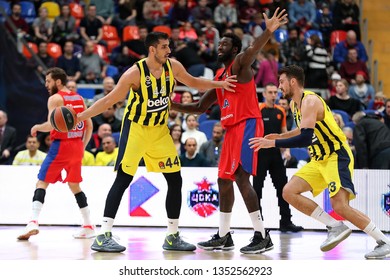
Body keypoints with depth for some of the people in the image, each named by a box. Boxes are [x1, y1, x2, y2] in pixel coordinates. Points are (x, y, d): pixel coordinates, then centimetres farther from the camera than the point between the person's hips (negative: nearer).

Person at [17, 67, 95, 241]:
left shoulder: (55, 98, -7)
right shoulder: (79, 98, 14)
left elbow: (51, 125, -18)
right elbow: (89, 126, 14)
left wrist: (37, 127, 0)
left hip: (61, 145, -6)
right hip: (77, 146, 6)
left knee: (42, 182, -4)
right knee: (74, 185, 18)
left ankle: (33, 222, -19)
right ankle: (88, 226, 16)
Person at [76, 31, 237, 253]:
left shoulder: (173, 66, -6)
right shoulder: (135, 73, -21)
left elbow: (192, 82, 14)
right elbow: (109, 101, -16)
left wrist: (219, 84, 3)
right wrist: (79, 116, -22)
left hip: (160, 130, 6)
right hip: (135, 129, -6)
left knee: (175, 180, 4)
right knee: (123, 180, -13)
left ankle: (173, 237, 14)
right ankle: (103, 236, -11)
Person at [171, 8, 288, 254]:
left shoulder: (240, 64, -4)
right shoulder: (220, 77, 22)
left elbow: (252, 51, -28)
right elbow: (201, 107, 28)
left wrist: (269, 31, -48)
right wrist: (173, 106, 21)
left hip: (247, 125, -10)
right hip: (232, 128, 10)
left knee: (241, 177, -17)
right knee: (224, 179, 13)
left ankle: (262, 236, -18)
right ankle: (223, 237, 23)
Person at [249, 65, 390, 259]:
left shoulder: (310, 101, -19)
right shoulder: (294, 104, 12)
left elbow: (305, 138, -30)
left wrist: (273, 143, -27)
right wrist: (280, 136, 22)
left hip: (337, 157, -10)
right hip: (319, 160, 10)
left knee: (339, 205, -23)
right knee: (289, 192, -3)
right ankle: (335, 227, -2)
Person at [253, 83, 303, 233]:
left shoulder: (280, 111, 10)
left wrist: (287, 150, 5)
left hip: (276, 153, 5)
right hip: (261, 154, -5)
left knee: (282, 187, 3)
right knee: (257, 188, 1)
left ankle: (286, 222, 7)